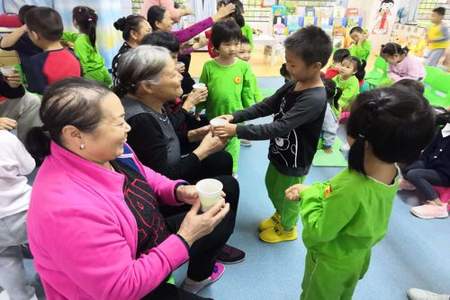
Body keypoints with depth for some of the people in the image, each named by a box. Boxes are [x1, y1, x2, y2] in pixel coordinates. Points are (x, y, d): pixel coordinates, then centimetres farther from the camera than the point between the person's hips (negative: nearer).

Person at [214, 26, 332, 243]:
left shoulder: (315, 99, -32)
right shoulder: (293, 85, -6)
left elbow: (280, 127, -37)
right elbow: (267, 106, 0)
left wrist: (237, 130, -38)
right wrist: (235, 116, -13)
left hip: (294, 162, -8)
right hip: (279, 152, 8)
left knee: (286, 196, 17)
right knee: (272, 186, 28)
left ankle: (287, 229, 46)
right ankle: (279, 215, 57)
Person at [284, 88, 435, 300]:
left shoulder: (351, 190, -45)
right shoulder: (391, 171, -19)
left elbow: (317, 232, -29)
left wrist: (308, 194, -18)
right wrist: (308, 189, -10)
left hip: (330, 264, -6)